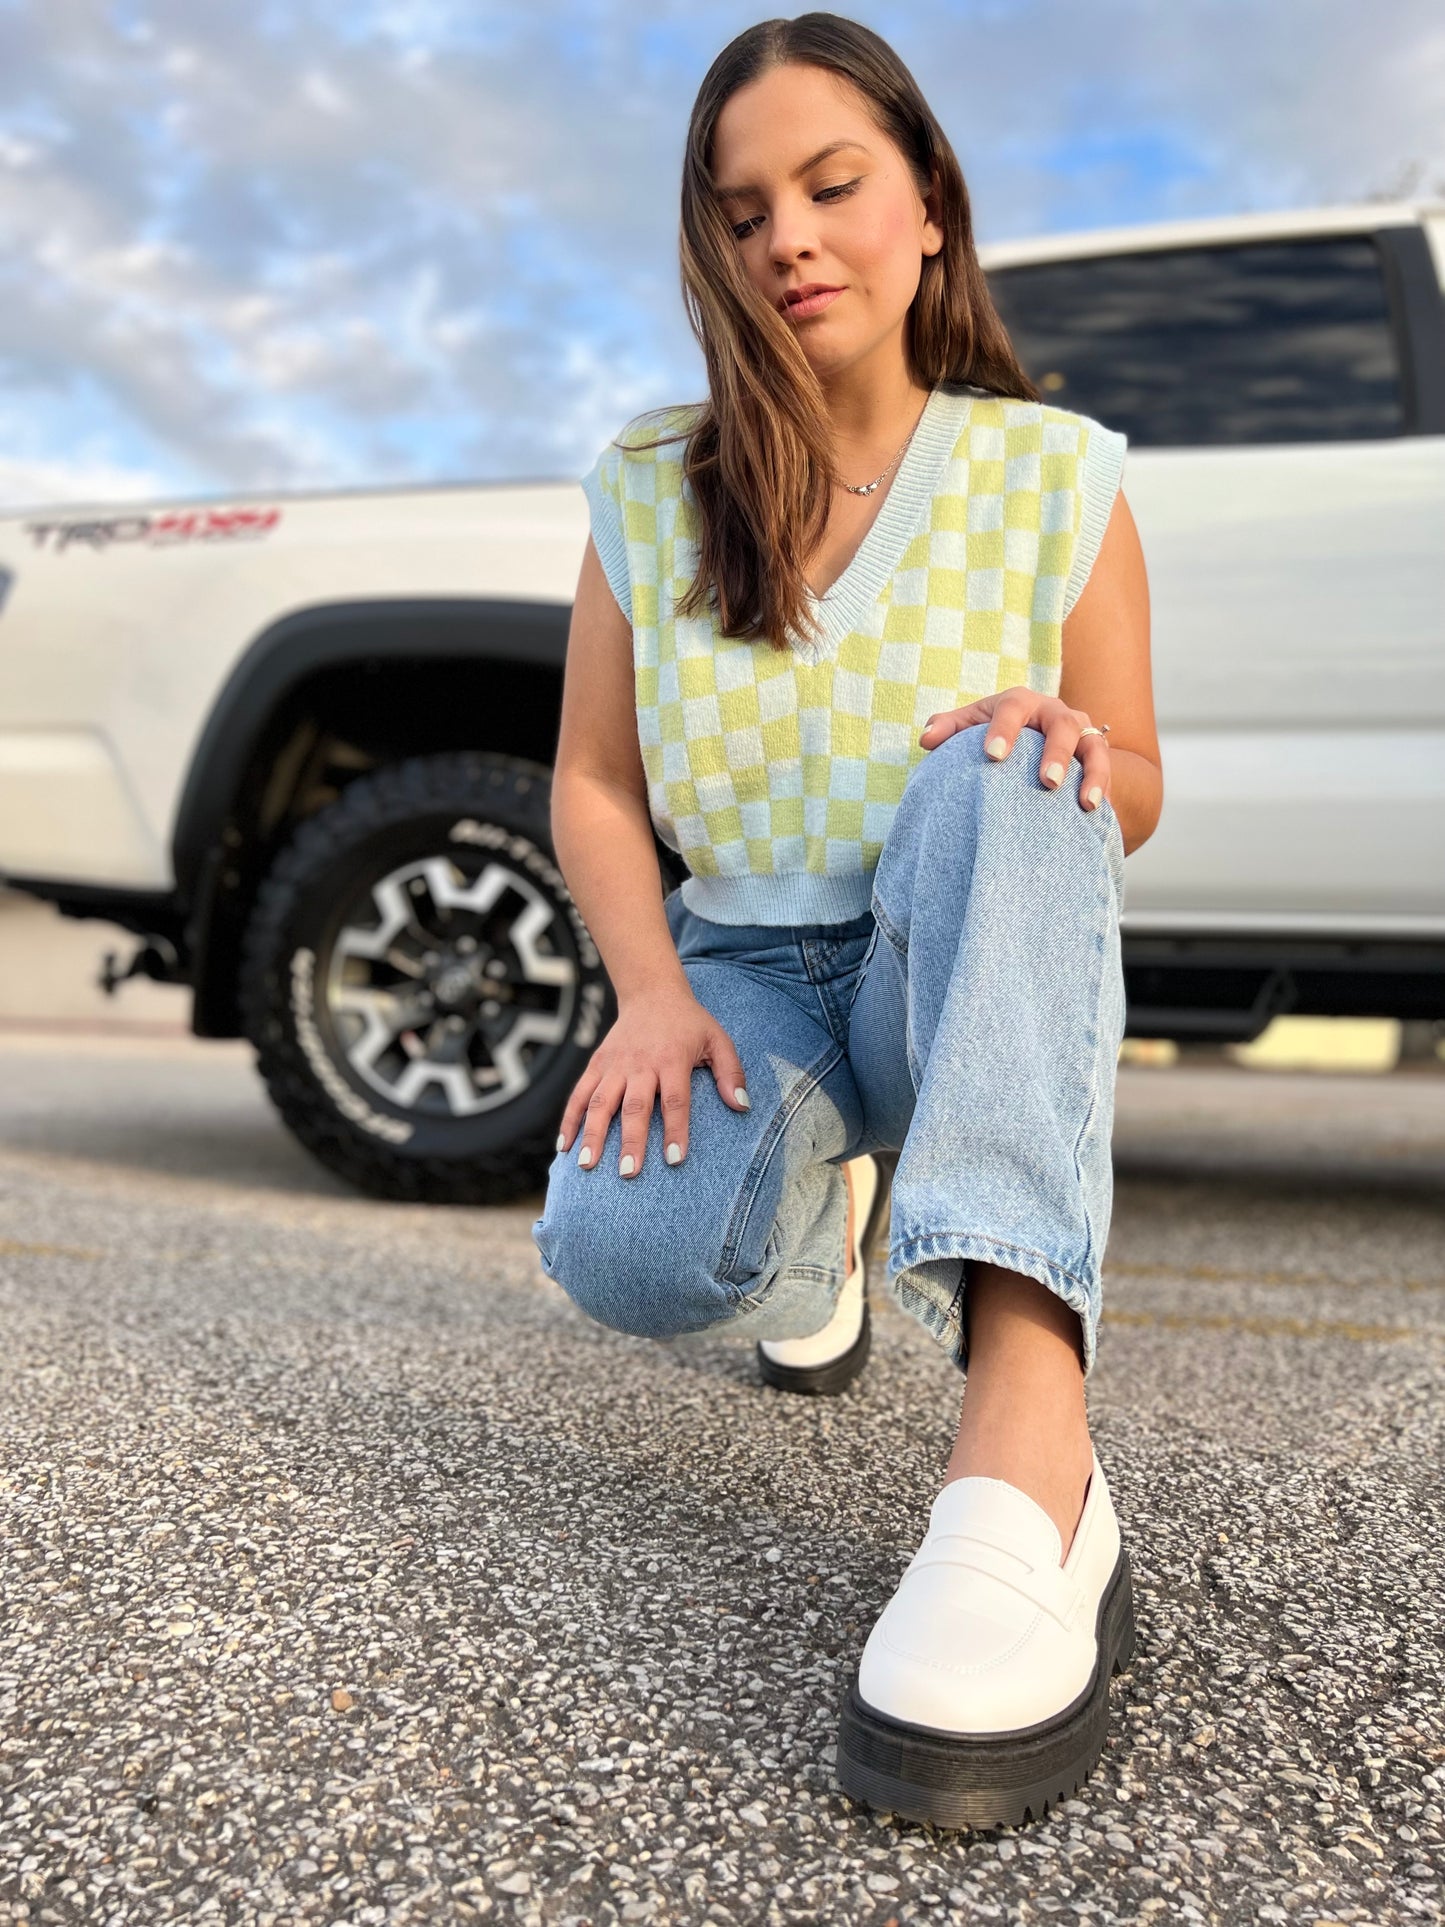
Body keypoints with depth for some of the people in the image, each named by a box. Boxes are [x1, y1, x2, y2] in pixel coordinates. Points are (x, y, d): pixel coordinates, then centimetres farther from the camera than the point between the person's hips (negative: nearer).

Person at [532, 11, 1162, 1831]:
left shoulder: (1055, 474, 2)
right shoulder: (649, 489, 5)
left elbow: (1133, 797, 2)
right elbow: (593, 788, 4)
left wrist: (1066, 744, -23)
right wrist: (651, 996, -15)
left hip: (967, 990, -1)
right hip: (744, 978, 1)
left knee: (1001, 780, -35)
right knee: (618, 1248, -31)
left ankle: (1025, 1444, -50)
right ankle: (815, 1192, 9)